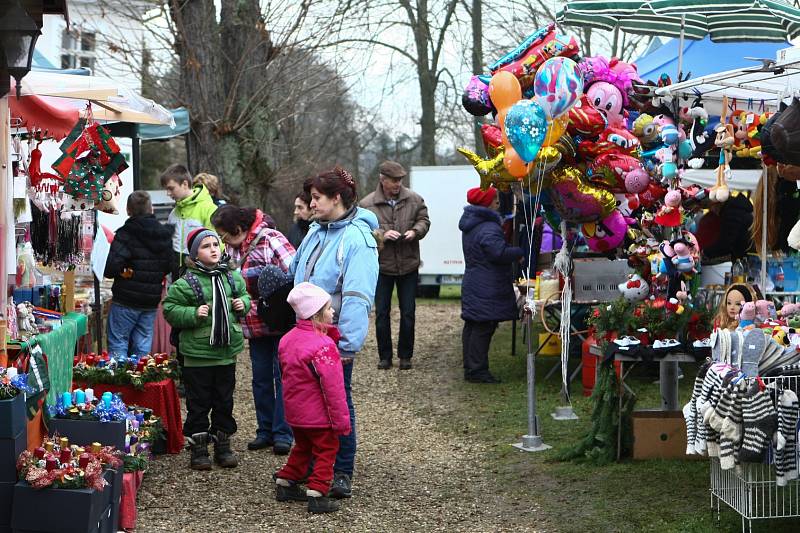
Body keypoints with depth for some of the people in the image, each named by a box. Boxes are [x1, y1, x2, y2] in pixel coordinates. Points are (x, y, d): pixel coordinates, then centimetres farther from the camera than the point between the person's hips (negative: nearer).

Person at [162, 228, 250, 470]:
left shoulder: (232, 277, 5)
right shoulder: (186, 283, -10)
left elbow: (244, 295, 22)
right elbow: (170, 310, -7)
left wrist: (243, 304, 0)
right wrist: (194, 314, -19)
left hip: (227, 353, 4)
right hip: (198, 355, -4)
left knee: (224, 401, 14)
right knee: (199, 403, 4)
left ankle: (222, 444, 26)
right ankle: (198, 448, 15)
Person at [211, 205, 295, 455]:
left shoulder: (271, 240, -17)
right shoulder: (233, 248, 7)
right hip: (255, 324, 7)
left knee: (282, 376, 0)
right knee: (261, 378, 13)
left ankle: (282, 433, 6)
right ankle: (265, 431, 23)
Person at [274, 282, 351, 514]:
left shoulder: (288, 339, 1)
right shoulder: (323, 345, -23)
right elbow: (333, 387, -22)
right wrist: (342, 420, -17)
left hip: (294, 412, 8)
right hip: (318, 415, -8)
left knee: (302, 447, 24)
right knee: (326, 451, 5)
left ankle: (285, 484, 31)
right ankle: (317, 495, 2)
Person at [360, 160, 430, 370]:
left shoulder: (414, 199, -1)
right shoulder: (367, 204, -7)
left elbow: (424, 220, 9)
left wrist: (415, 231, -12)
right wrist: (382, 235, -21)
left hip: (408, 266, 1)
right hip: (381, 266, -1)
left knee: (408, 313, 6)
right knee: (382, 313, 5)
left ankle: (405, 355, 19)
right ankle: (385, 356, 17)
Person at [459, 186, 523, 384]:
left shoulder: (470, 225, 14)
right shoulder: (489, 228, -20)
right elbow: (500, 252, -28)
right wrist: (520, 252, -13)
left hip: (472, 284, 10)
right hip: (487, 290, -10)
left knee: (472, 327, 14)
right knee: (483, 329, -6)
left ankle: (470, 368, 20)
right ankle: (477, 371, -4)